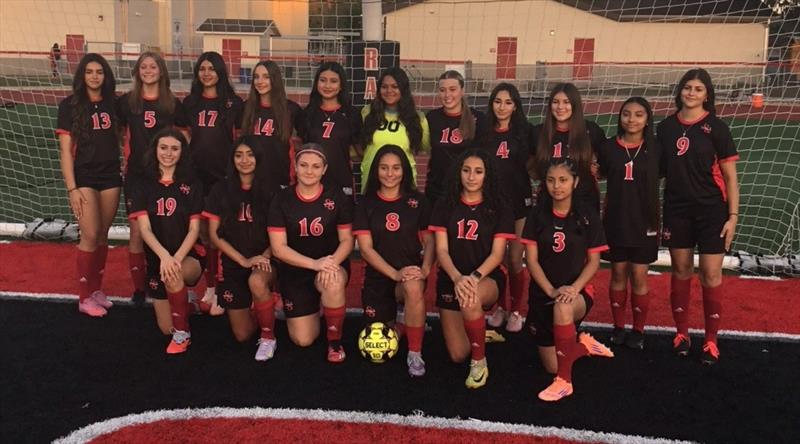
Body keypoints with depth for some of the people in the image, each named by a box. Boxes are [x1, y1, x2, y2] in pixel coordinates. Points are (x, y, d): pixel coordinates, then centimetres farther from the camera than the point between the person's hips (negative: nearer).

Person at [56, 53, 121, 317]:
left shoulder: (113, 104, 7)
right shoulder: (70, 105, -3)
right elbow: (65, 150, -6)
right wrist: (71, 188, -12)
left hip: (110, 177, 4)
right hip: (83, 178, -3)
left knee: (103, 236, 8)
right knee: (90, 236, -8)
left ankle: (97, 290, 21)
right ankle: (84, 298, 4)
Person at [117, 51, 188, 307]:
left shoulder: (173, 104, 3)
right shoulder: (126, 102, 3)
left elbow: (184, 138, 9)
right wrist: (124, 158, 1)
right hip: (136, 175, 0)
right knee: (137, 231, 1)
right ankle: (139, 288, 12)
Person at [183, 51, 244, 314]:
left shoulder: (233, 103, 3)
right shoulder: (190, 102, 12)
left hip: (224, 175, -3)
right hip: (197, 174, 3)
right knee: (205, 233, 7)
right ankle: (210, 288, 19)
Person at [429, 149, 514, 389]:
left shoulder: (500, 209, -1)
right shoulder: (444, 206, 1)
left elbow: (497, 254, -8)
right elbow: (441, 251, -6)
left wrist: (474, 277, -27)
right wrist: (457, 278, -25)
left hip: (488, 278, -2)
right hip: (451, 280, 2)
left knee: (470, 300, -40)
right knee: (458, 355, -3)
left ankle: (480, 362, -16)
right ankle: (479, 333, 34)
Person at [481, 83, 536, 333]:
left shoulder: (525, 131, 0)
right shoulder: (484, 132, 3)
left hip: (519, 201, -1)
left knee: (515, 260, 2)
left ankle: (516, 311, 18)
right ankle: (500, 307, 26)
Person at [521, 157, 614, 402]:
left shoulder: (588, 216, -4)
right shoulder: (537, 214, -1)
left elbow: (593, 261, -4)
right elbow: (532, 260, -5)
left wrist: (573, 289, -21)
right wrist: (551, 291, -19)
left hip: (578, 291, -2)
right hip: (543, 293, 2)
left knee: (563, 308, -39)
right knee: (552, 366, 0)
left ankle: (565, 382, -24)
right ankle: (583, 345, 32)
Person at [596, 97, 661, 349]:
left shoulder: (655, 149, -3)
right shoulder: (608, 147, 0)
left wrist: (663, 220, -4)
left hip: (644, 221, -1)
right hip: (615, 221, 1)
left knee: (639, 277, 4)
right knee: (618, 275, 9)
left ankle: (638, 330, 20)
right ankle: (618, 327, 24)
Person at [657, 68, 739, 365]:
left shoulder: (716, 128, -4)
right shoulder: (665, 127, 4)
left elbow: (730, 176, -3)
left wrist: (733, 216, -9)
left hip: (711, 210, -2)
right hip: (676, 210, 2)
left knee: (711, 275, -1)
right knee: (681, 271, 10)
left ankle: (711, 339, 11)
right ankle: (682, 333, 23)